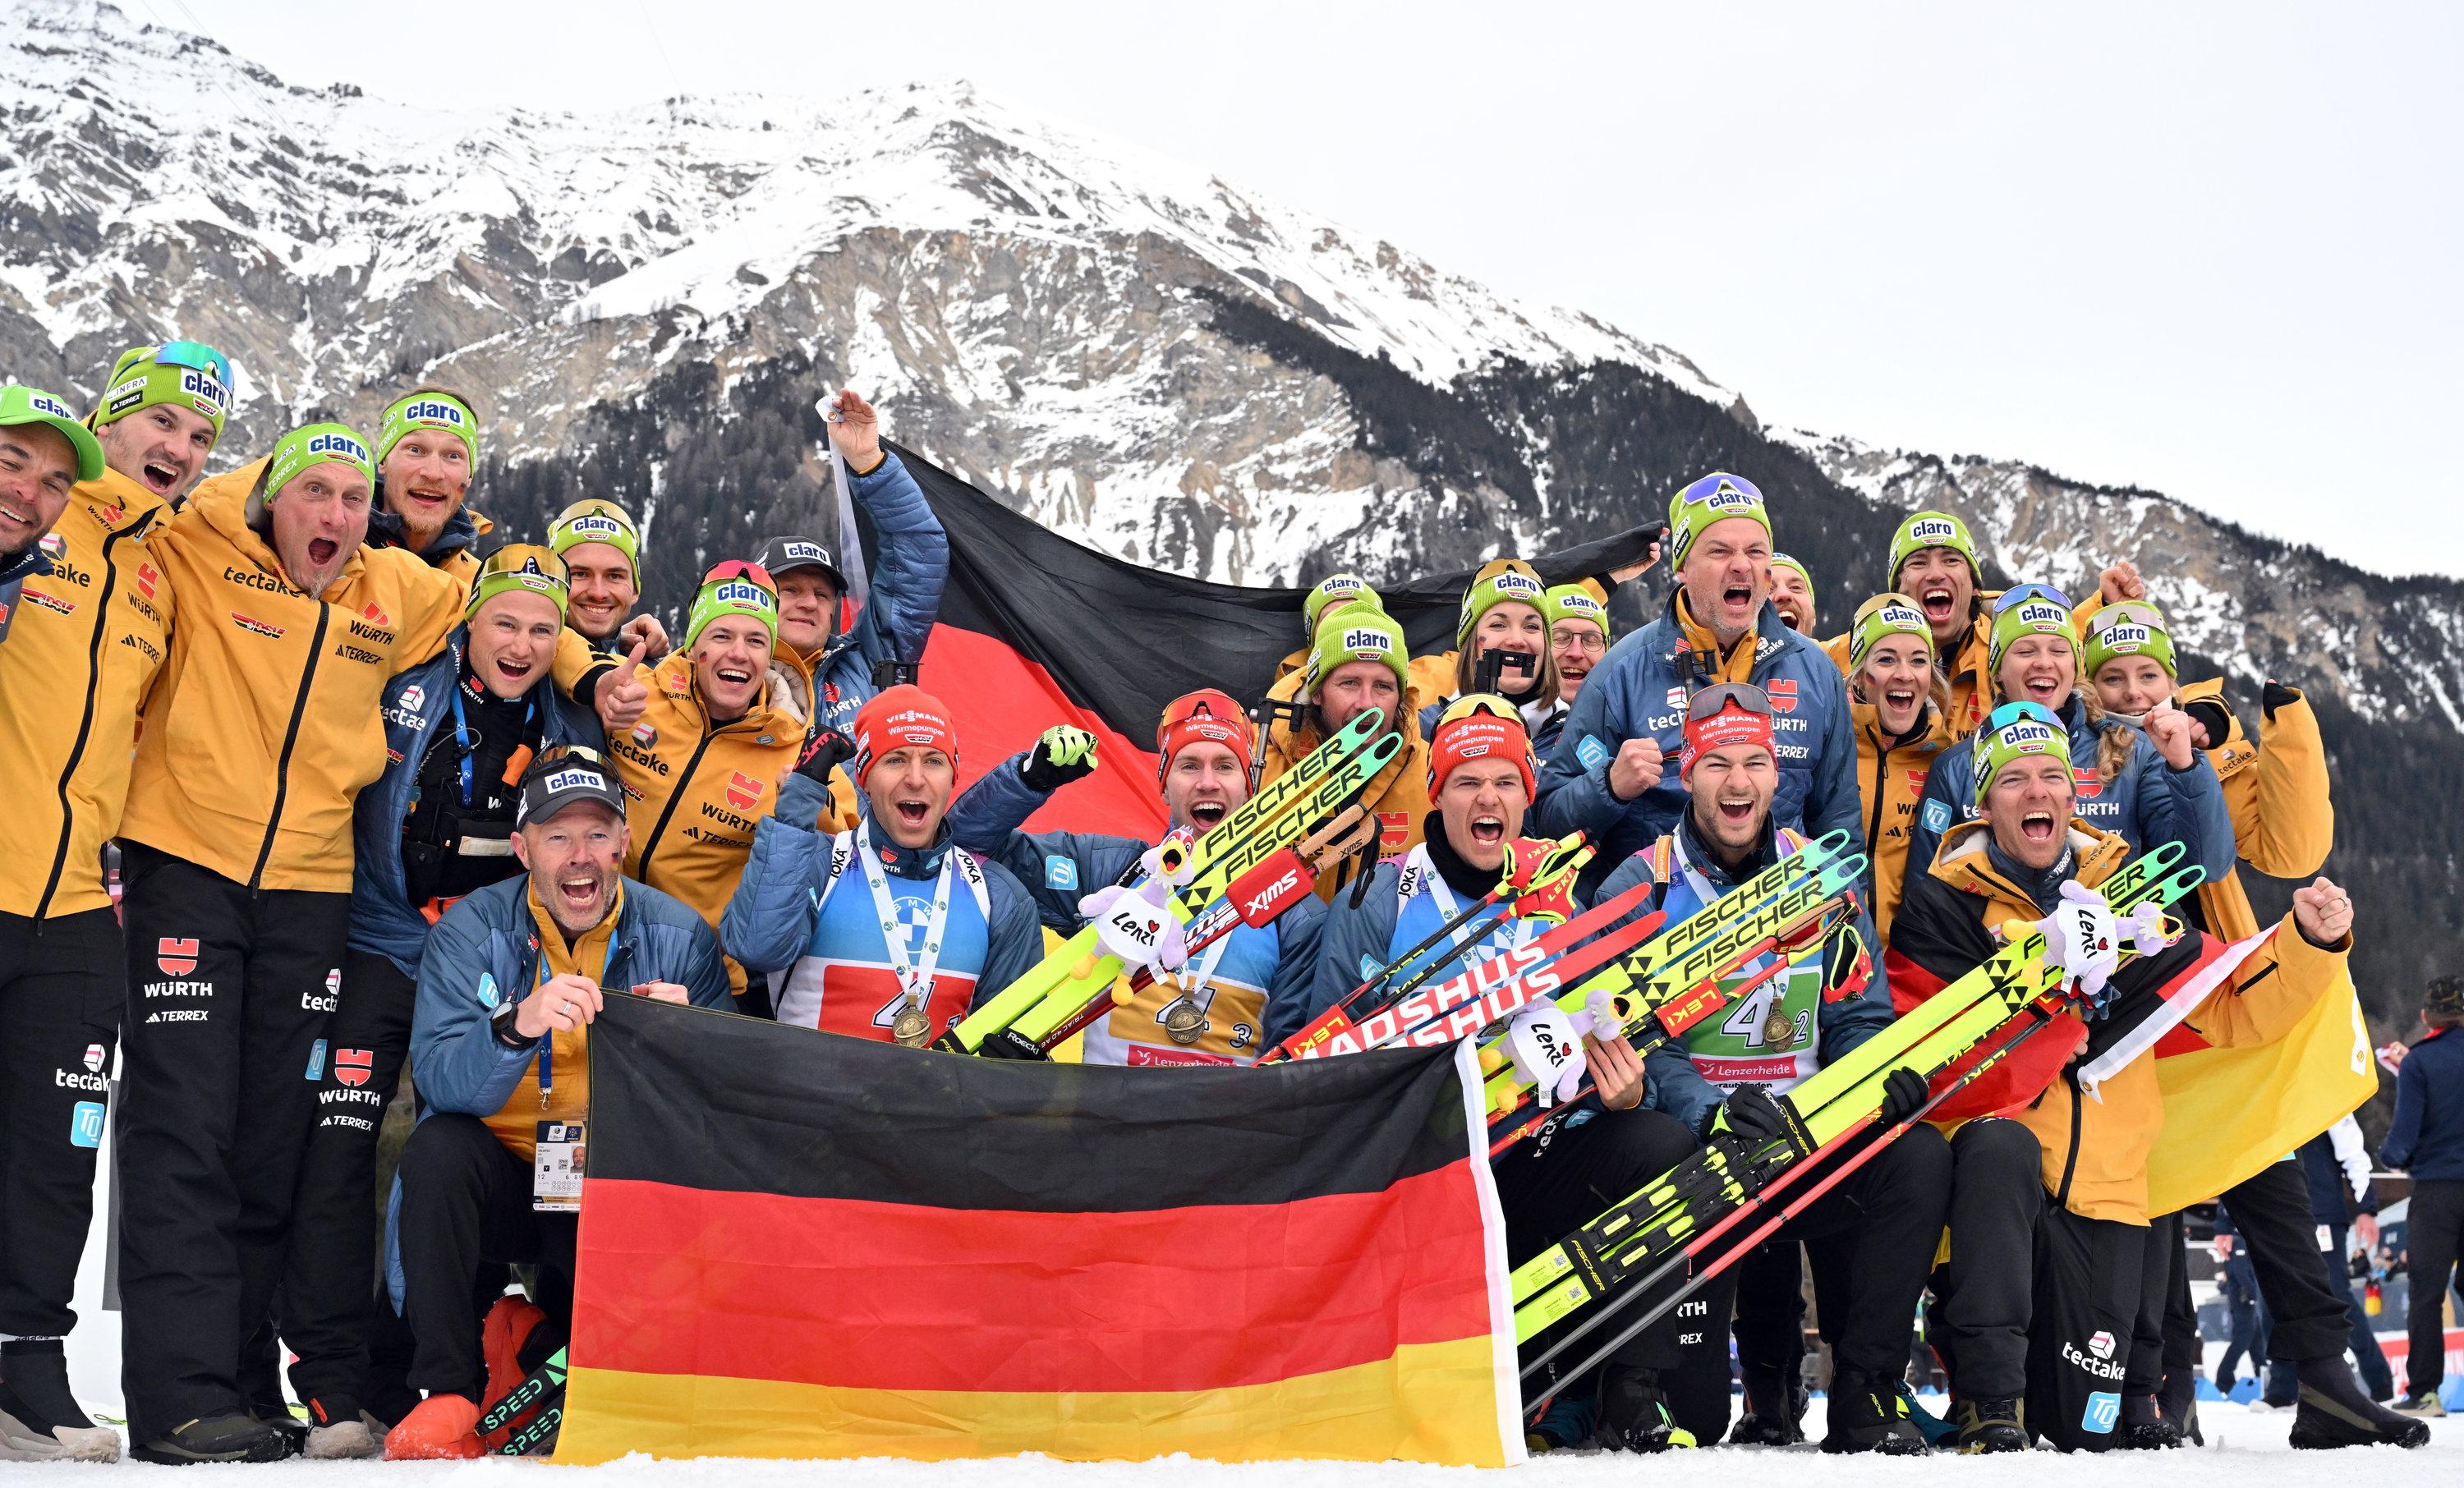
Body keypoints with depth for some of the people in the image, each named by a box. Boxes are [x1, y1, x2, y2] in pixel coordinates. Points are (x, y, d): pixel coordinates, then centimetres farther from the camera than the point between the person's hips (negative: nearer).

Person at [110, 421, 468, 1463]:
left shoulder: (398, 595, 9)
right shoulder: (203, 559, 0)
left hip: (309, 890, 4)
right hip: (186, 868, -4)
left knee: (273, 1148, 7)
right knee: (183, 1134, -9)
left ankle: (235, 1369, 17)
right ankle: (180, 1397, -10)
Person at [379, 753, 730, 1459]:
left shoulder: (679, 935, -3)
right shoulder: (471, 930, -5)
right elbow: (440, 1081, -19)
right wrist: (518, 1025, -39)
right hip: (502, 1178, 0)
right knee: (438, 1146, -30)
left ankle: (535, 1339, 4)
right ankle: (451, 1391, -18)